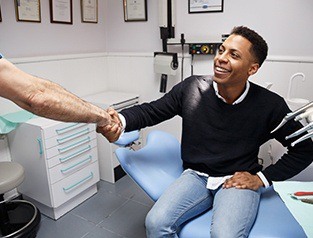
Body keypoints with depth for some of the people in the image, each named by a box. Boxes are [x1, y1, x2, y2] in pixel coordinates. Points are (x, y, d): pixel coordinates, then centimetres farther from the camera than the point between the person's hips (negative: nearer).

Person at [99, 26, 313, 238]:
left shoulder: (270, 105, -9)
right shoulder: (191, 88, -5)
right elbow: (150, 111, 0)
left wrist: (262, 178, -4)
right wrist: (120, 121, -21)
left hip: (238, 182, -1)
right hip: (195, 176, 2)